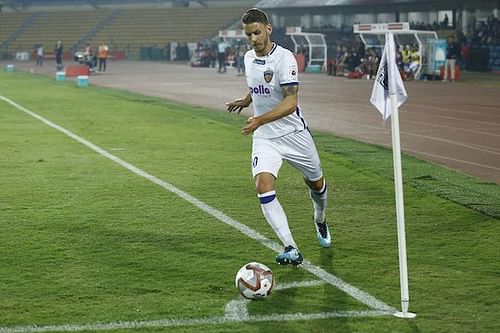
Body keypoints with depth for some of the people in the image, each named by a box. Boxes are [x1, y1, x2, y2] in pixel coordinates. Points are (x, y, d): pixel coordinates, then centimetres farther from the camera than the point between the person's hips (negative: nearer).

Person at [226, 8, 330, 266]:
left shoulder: (284, 58, -18)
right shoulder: (248, 58, 3)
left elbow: (290, 102, -26)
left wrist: (260, 120, -36)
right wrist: (244, 102, 10)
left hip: (294, 133, -4)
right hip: (264, 138, 4)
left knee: (316, 183, 15)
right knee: (263, 185, -21)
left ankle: (320, 221, 51)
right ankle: (291, 249, -23)